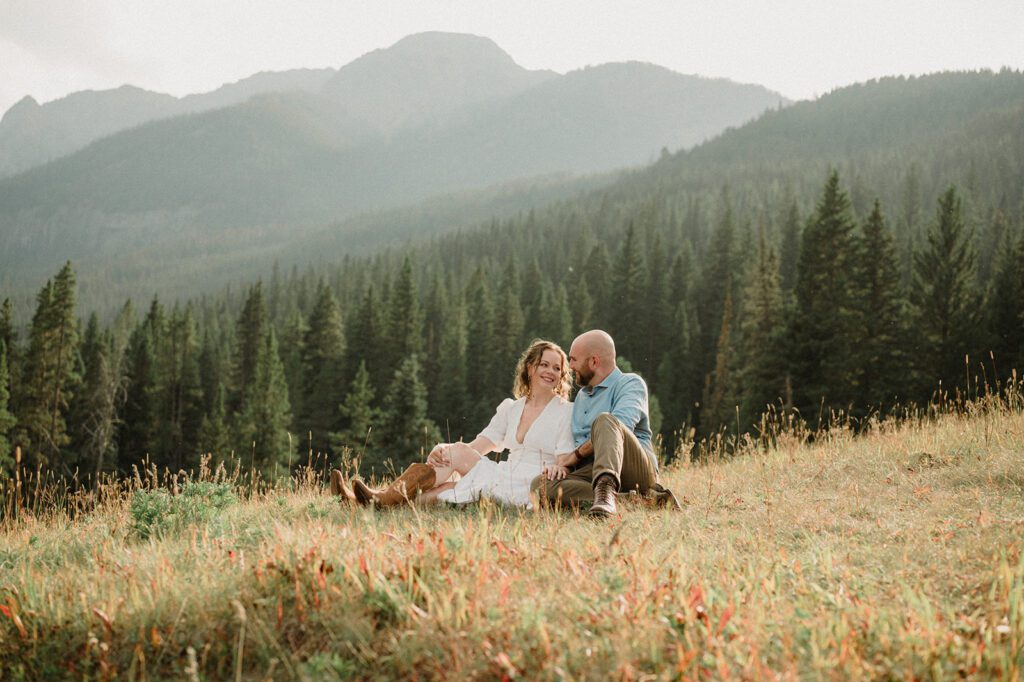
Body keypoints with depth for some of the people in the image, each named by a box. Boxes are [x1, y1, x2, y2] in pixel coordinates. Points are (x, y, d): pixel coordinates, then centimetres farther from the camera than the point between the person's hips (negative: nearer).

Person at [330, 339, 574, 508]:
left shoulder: (566, 412, 2)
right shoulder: (510, 408, 17)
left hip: (529, 490, -5)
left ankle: (384, 499, -22)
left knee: (459, 455, -20)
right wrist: (446, 449, -16)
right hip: (504, 479, 5)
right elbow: (478, 445, 7)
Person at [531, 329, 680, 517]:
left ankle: (606, 489, -56)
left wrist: (576, 454, -11)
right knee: (541, 484, -24)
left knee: (604, 420, -33)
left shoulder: (631, 383, 3)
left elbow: (621, 425, -16)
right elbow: (576, 439, 24)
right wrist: (561, 463, 0)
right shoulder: (581, 396, 29)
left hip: (637, 468, -6)